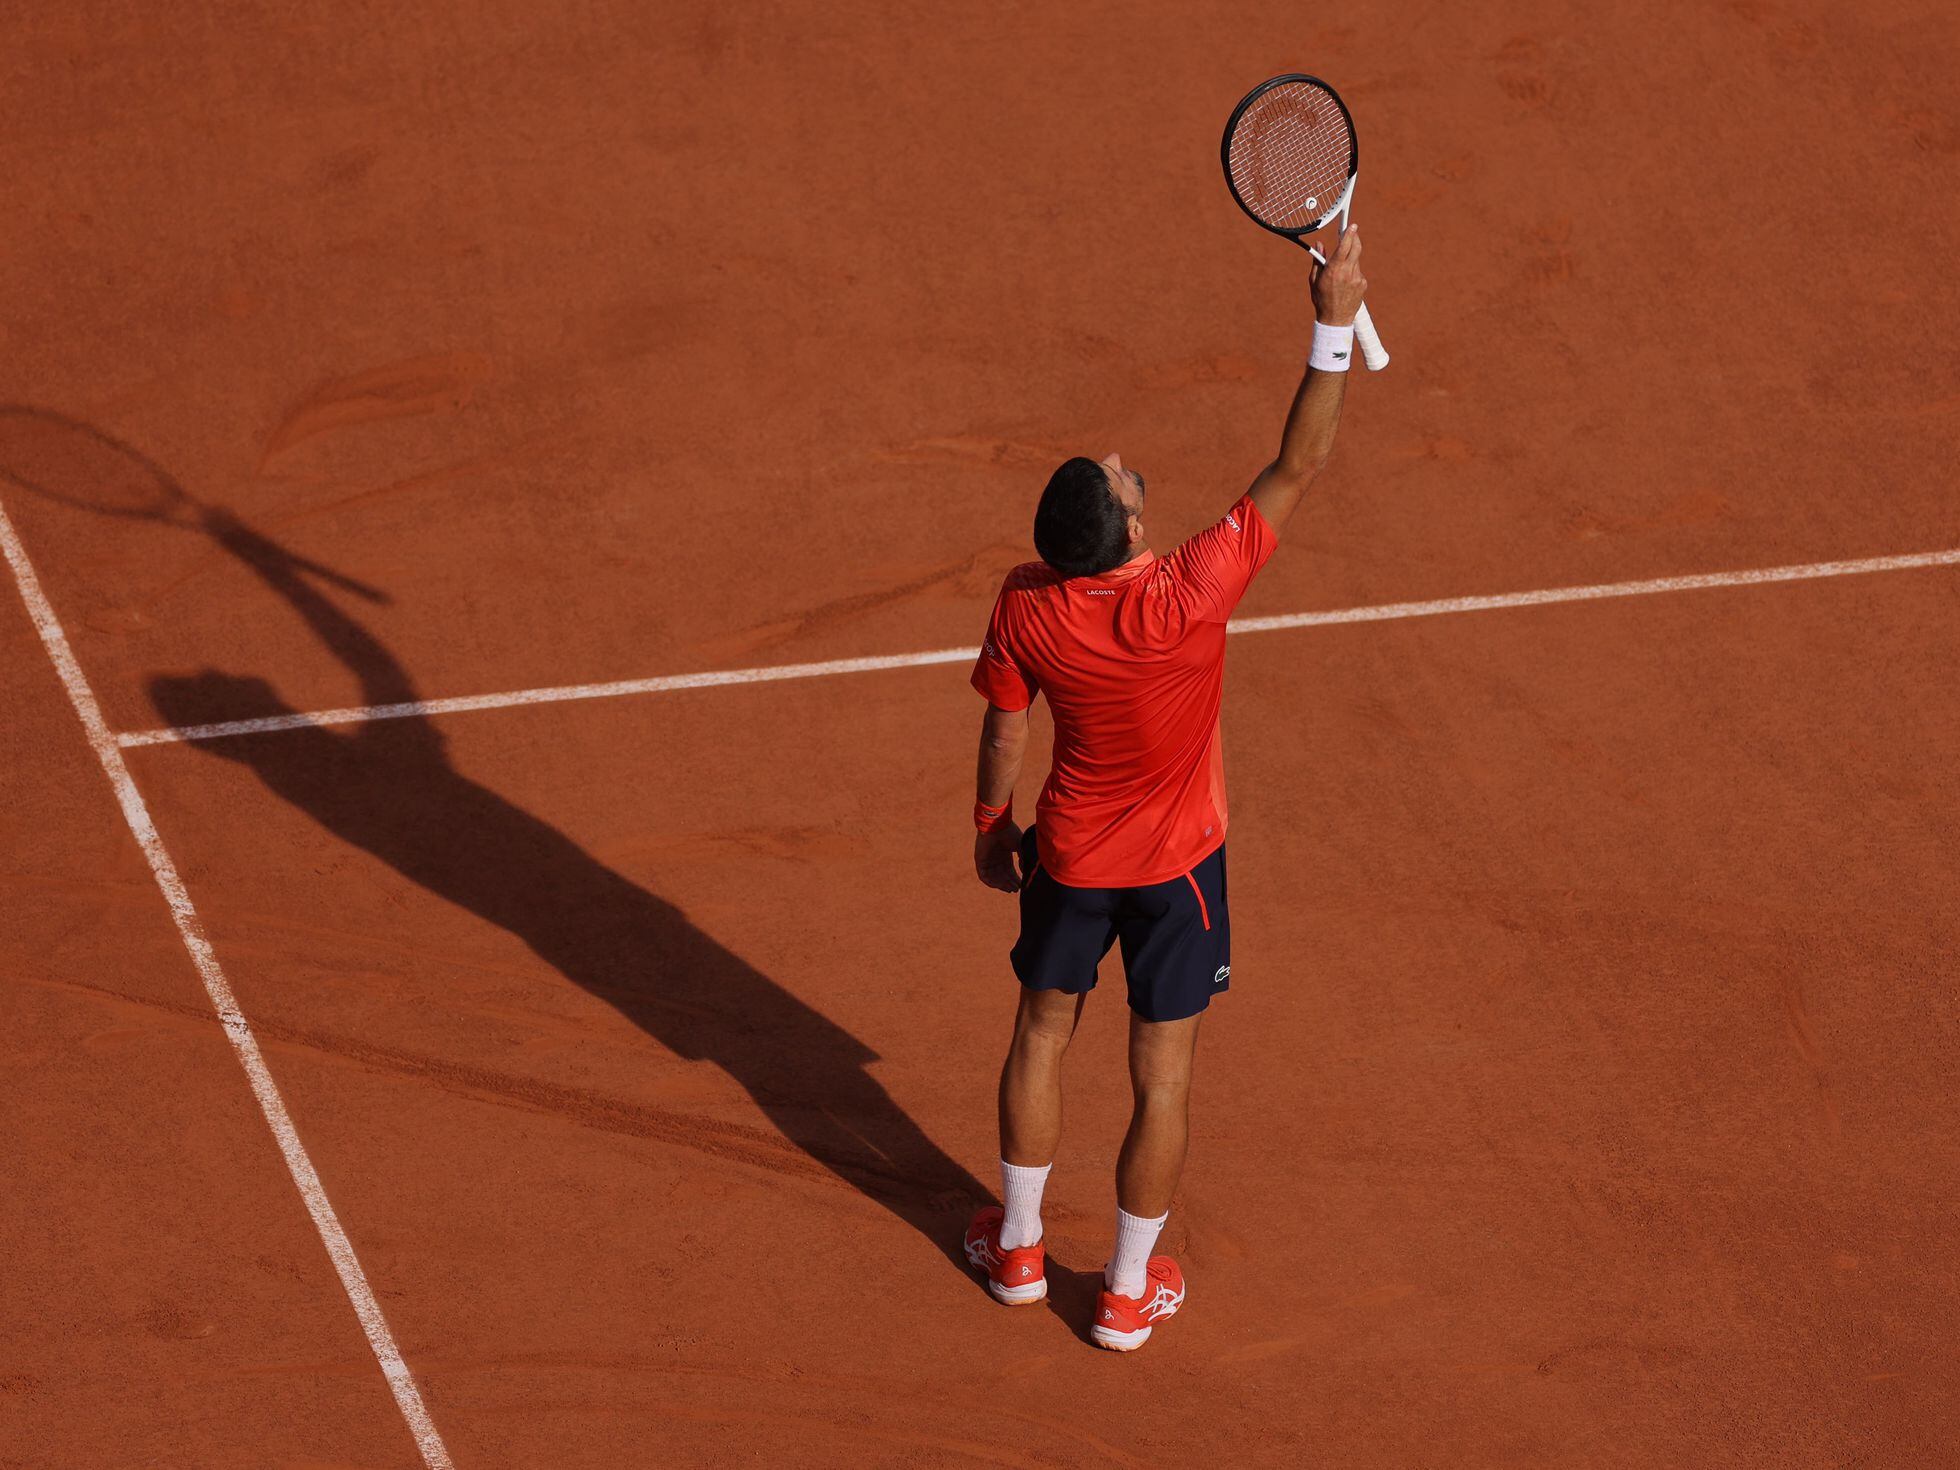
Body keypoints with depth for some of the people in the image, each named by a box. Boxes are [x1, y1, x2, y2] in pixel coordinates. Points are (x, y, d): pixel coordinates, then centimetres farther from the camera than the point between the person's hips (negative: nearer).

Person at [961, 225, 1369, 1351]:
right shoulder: (1187, 600, -34)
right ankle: (1130, 1292, 27)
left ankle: (1019, 1247, 40)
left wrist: (993, 825, 14)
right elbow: (1298, 469, -29)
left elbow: (1006, 732, -5)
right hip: (1176, 868, -3)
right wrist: (1337, 322, -26)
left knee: (1043, 1034, 24)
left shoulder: (1026, 611, -23)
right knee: (1163, 1078, 13)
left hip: (1068, 855, 3)